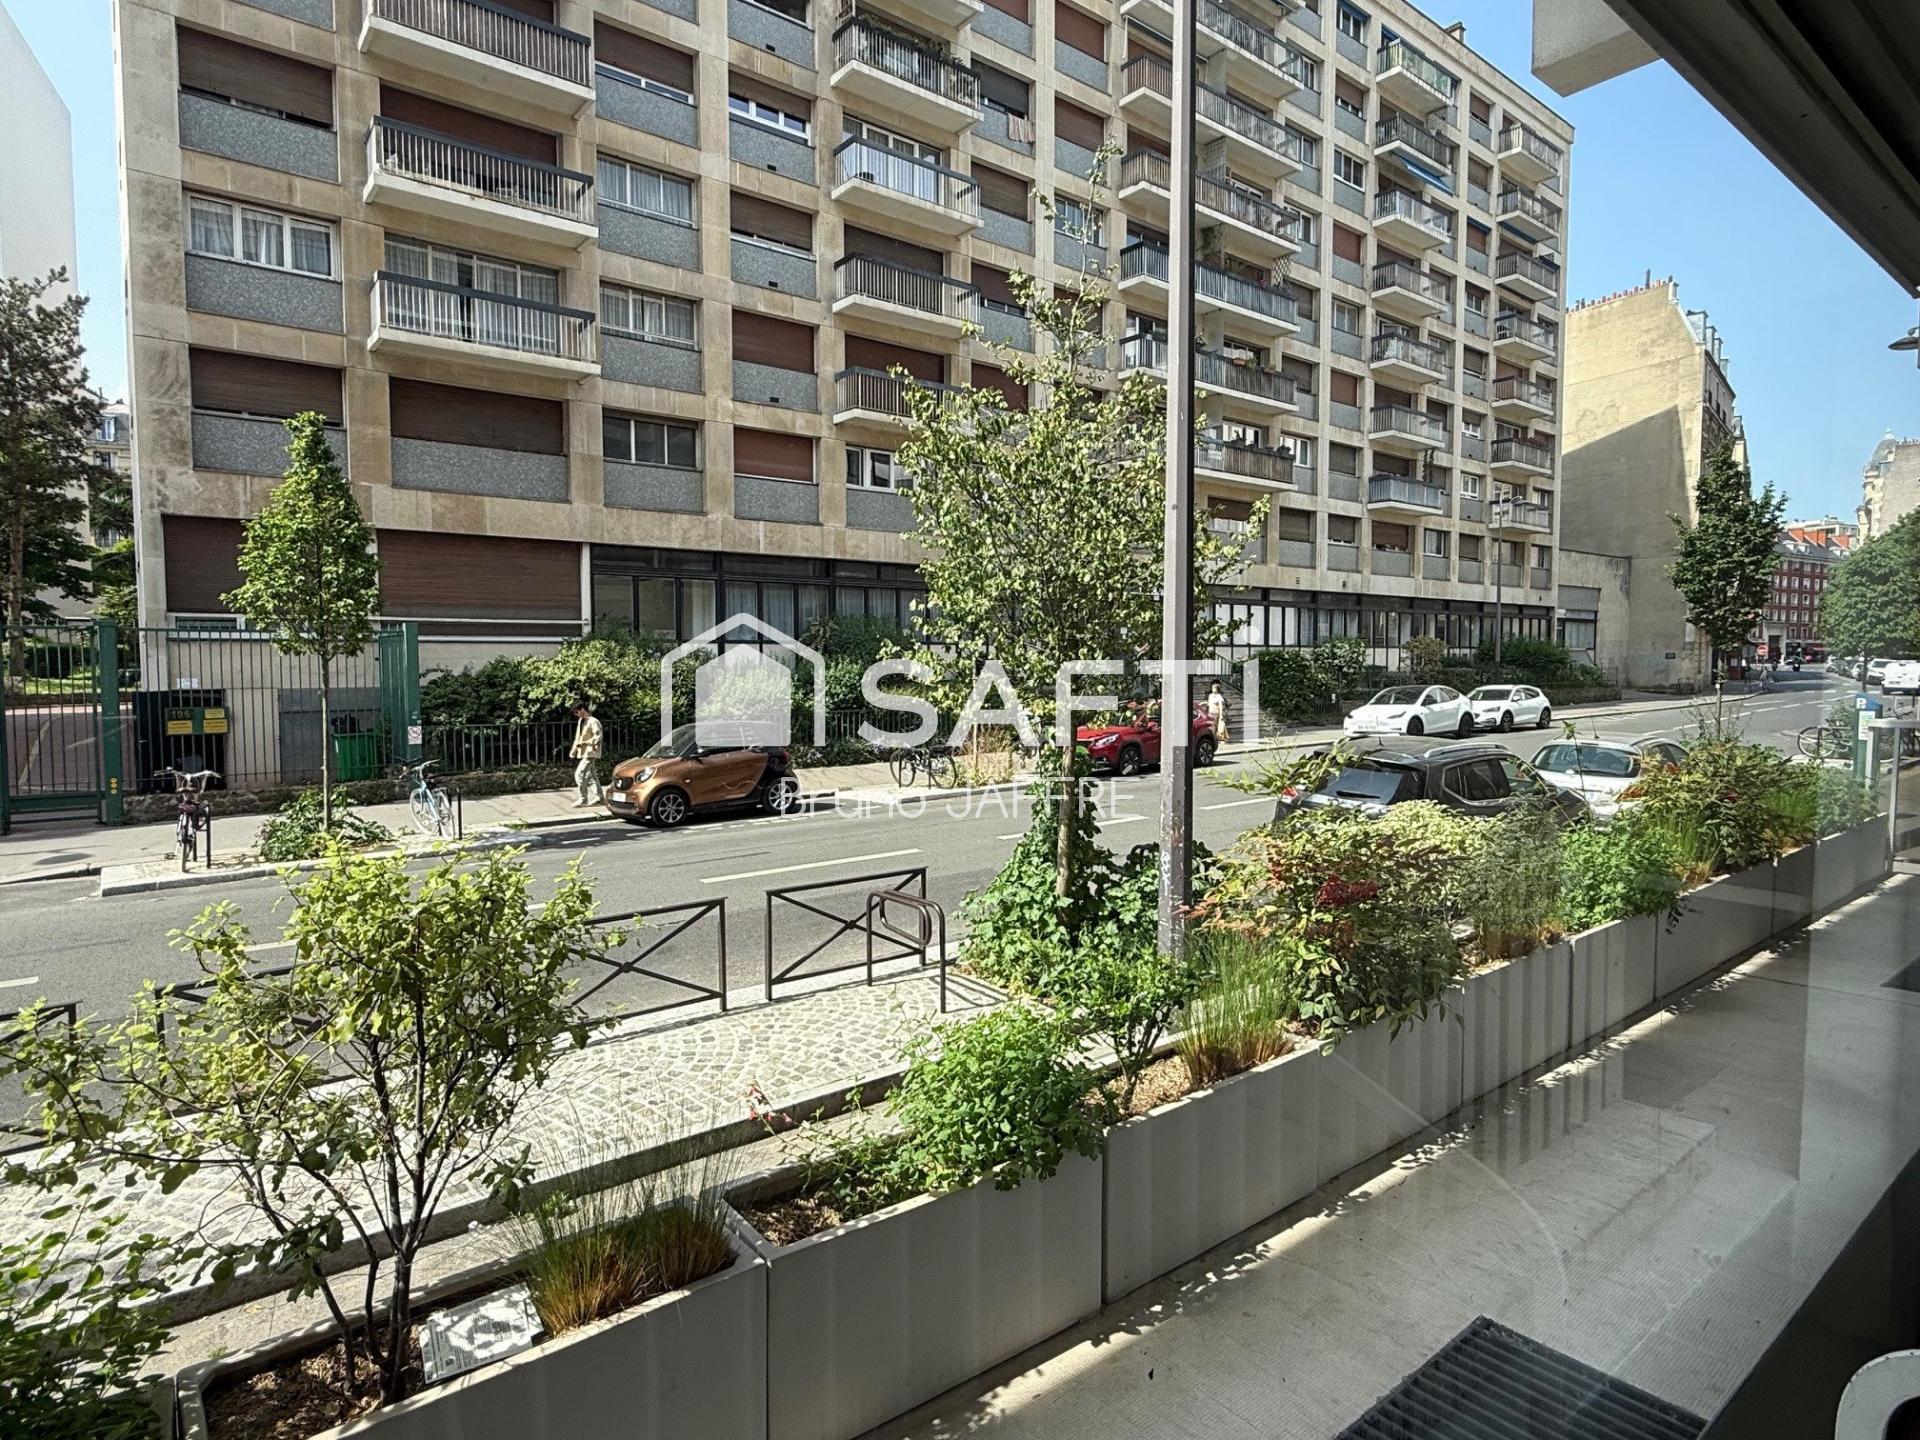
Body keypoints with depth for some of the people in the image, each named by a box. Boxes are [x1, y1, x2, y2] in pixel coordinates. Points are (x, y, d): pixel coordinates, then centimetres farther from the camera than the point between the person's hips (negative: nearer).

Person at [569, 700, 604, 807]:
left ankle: (583, 799, -8)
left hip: (591, 753, -9)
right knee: (591, 775, 11)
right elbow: (577, 737, 20)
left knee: (579, 773, -14)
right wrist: (574, 751, 13)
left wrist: (585, 743, -20)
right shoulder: (581, 721, 13)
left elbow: (599, 736, -20)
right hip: (583, 753, 9)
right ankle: (597, 797, 17)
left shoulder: (593, 721, -15)